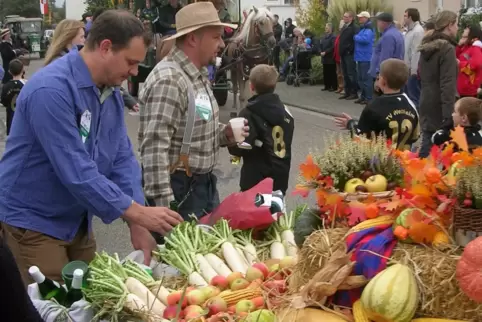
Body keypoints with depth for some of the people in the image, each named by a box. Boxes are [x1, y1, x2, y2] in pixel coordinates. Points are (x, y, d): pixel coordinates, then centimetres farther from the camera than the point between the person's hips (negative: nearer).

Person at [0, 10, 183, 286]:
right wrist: (137, 212, -28)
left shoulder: (111, 93, 1)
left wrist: (137, 224, -10)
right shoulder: (51, 89, -27)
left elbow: (122, 157, 0)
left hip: (77, 221, 8)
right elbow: (75, 170, -31)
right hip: (32, 222, -8)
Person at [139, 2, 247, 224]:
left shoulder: (197, 76, 10)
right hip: (178, 189, -10)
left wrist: (223, 134, 4)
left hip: (205, 183, 10)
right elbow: (154, 149, -27)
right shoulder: (169, 80, -22)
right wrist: (164, 205, -28)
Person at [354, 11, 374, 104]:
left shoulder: (369, 29, -13)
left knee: (366, 78, -8)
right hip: (361, 57, 10)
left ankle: (369, 98, -5)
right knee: (360, 78, 14)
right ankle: (363, 96, 22)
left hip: (366, 57, -10)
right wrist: (357, 37, 8)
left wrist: (356, 37, -14)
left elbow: (365, 39, -29)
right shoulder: (362, 28, 18)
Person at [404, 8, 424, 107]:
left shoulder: (418, 31, -14)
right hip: (408, 69, 10)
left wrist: (413, 70, -22)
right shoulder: (410, 30, 16)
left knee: (414, 96, -6)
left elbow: (416, 52, -20)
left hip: (413, 70, -10)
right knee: (409, 95, 16)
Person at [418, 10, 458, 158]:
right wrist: (449, 115, -24)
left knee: (427, 146, 13)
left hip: (427, 105, 9)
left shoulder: (427, 46, 12)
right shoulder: (447, 48, -15)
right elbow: (448, 85, -22)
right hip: (439, 108, -9)